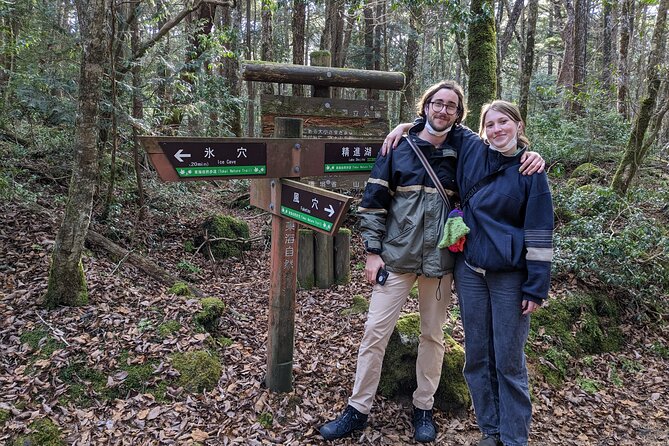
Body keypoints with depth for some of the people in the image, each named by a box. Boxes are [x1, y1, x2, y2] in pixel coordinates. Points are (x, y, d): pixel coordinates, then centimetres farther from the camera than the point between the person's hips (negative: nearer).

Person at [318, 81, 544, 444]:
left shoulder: (462, 153, 2)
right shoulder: (398, 147, -1)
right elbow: (373, 201, -1)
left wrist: (530, 155, -12)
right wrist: (373, 251, -6)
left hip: (439, 259, 1)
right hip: (396, 255, -1)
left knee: (433, 334, 12)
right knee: (375, 330, 1)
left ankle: (423, 408, 30)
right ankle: (358, 410, 16)